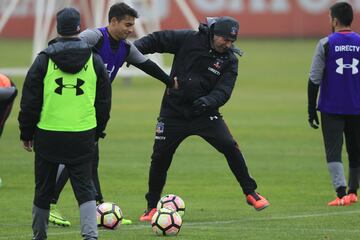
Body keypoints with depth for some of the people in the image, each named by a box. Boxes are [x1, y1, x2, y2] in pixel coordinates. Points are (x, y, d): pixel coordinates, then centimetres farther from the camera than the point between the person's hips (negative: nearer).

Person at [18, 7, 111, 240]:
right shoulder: (94, 61, 3)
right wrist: (97, 132, 20)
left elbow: (30, 101, 0)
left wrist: (26, 133, 9)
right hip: (83, 137, 1)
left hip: (48, 135, -1)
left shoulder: (44, 59, -3)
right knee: (85, 189, 3)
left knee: (44, 190, 12)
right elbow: (104, 103, 9)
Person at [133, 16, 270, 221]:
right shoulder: (189, 39, -9)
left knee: (229, 146, -16)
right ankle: (152, 207, 18)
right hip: (174, 112, 0)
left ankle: (251, 193, -1)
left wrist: (208, 101, -36)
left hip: (205, 113, 0)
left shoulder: (229, 60, -5)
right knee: (160, 158, 0)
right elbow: (157, 40, -2)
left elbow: (224, 90, -16)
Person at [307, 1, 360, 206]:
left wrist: (311, 111, 0)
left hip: (331, 109, -3)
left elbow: (314, 80, -6)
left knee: (333, 151, -4)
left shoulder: (326, 44, -5)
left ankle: (341, 193, -19)